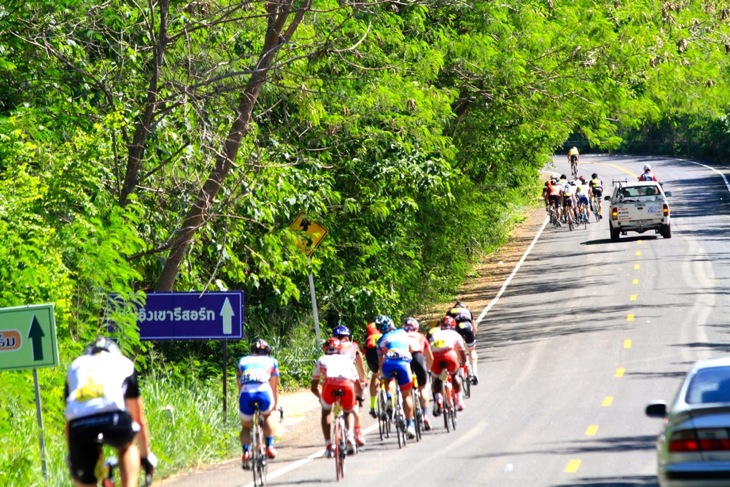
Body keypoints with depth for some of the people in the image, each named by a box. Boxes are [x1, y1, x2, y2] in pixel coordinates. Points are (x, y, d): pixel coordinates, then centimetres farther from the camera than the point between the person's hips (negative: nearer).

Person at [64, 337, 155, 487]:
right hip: (114, 421, 0)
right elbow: (140, 420, 38)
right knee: (127, 446, 36)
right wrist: (146, 455, 50)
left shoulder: (75, 366, 35)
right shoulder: (124, 364, 31)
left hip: (80, 428, 0)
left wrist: (71, 456, 46)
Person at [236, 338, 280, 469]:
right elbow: (274, 387, 33)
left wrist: (241, 403, 42)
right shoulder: (271, 361, 28)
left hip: (246, 394, 1)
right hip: (263, 392, -1)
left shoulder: (242, 361, 31)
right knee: (267, 416, 32)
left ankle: (246, 452, -4)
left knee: (246, 427, 21)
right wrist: (275, 405, 46)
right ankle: (270, 446, 18)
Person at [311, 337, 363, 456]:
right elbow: (357, 383, 41)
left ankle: (328, 446, 15)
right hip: (348, 384, 1)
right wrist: (359, 397, 61)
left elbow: (313, 387, 36)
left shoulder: (321, 360, 34)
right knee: (349, 412, 29)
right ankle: (350, 433, 1)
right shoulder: (347, 359, 36)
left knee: (326, 412, 27)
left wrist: (320, 397, 57)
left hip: (330, 384, -1)